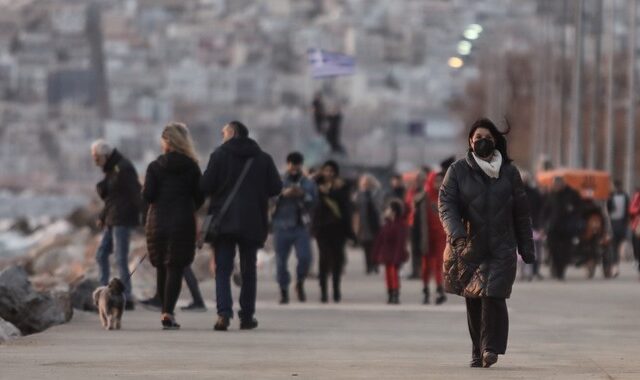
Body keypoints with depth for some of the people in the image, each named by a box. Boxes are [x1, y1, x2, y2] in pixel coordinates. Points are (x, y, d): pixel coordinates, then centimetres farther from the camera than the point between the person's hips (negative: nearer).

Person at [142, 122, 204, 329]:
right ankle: (168, 312, -15)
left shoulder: (155, 167, -3)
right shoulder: (191, 167, -1)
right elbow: (200, 197, 0)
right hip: (183, 223, -1)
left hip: (158, 222, 1)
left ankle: (166, 311, 19)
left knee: (161, 269, 14)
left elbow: (147, 195, -7)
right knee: (176, 268, -2)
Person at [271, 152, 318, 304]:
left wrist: (302, 195, -17)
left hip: (301, 227, 1)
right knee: (281, 260, -1)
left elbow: (313, 201, 0)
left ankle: (300, 284, 11)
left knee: (305, 257, -14)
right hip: (282, 227, -1)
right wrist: (283, 194, -21)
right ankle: (284, 292, 11)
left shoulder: (309, 184, 13)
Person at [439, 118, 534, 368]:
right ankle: (478, 352, 14)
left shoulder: (509, 172, 8)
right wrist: (455, 232, -25)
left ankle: (490, 348, -10)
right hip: (469, 248, 1)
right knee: (473, 301, 4)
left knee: (493, 296, -16)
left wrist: (526, 249, 9)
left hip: (501, 248, -1)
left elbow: (521, 213, 11)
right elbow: (446, 204, -6)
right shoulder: (458, 171, 4)